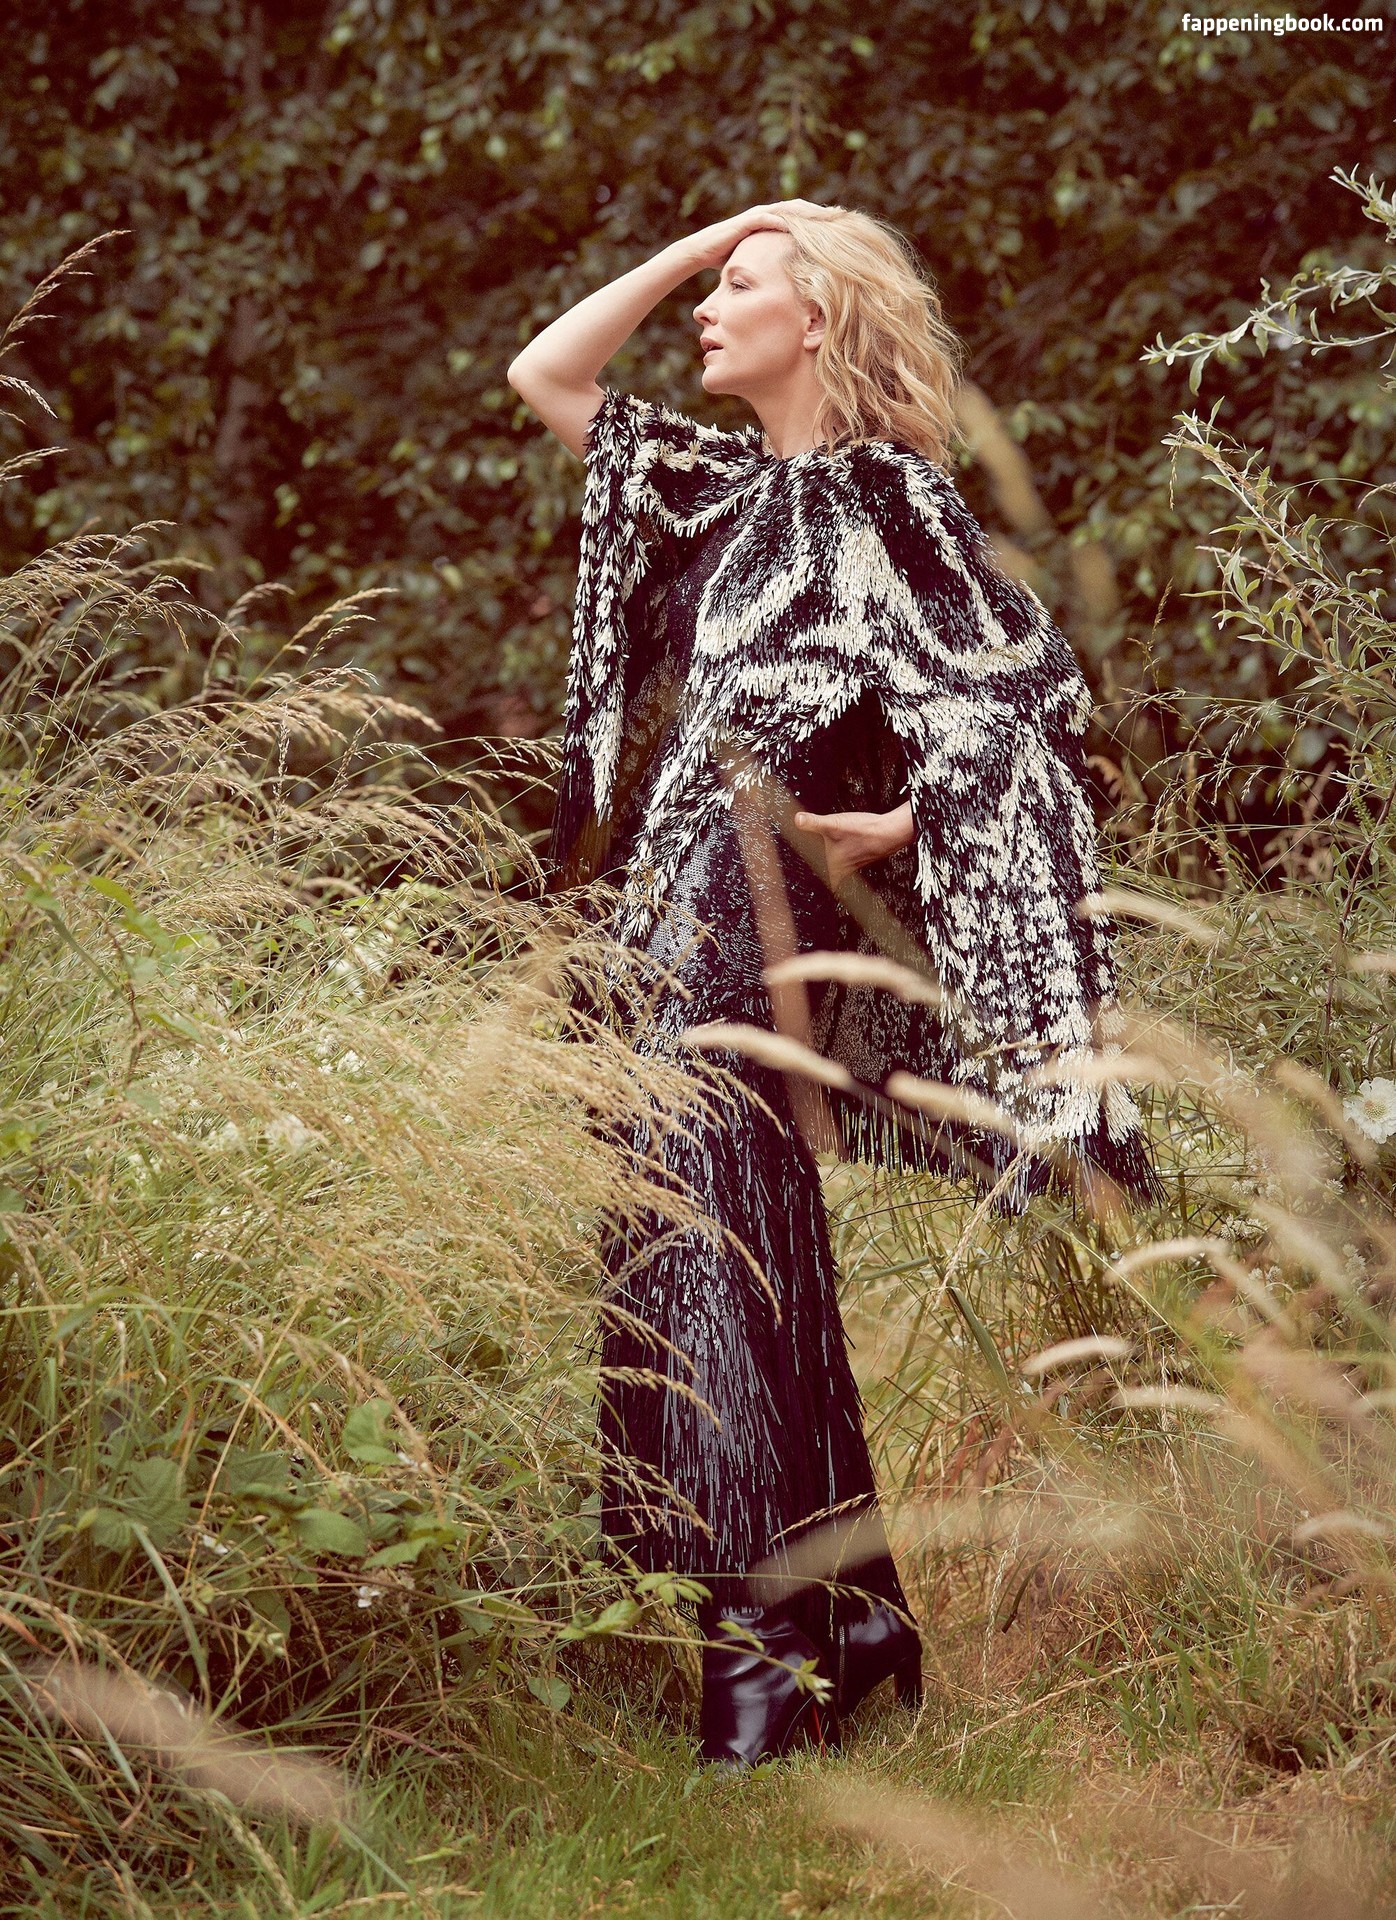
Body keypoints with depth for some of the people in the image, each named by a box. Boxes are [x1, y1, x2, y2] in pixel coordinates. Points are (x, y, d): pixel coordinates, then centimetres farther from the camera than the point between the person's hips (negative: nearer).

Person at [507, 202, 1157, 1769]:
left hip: (753, 954, -8)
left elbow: (1026, 699, -9)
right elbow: (544, 377, 21)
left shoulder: (884, 493, -6)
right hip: (680, 945, 8)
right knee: (737, 1276, 10)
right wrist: (700, 234, 16)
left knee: (709, 1259, -11)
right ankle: (850, 1614, 19)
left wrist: (889, 829, -15)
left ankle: (766, 1644, -6)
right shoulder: (730, 487, 16)